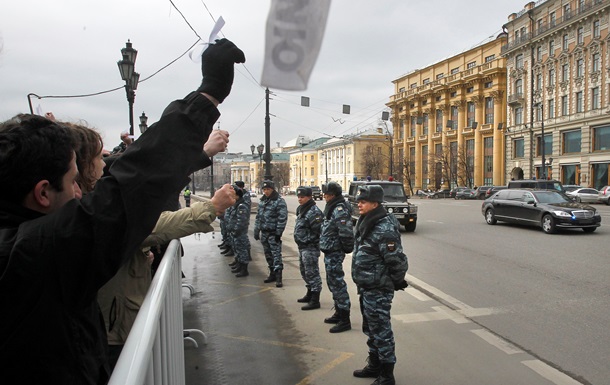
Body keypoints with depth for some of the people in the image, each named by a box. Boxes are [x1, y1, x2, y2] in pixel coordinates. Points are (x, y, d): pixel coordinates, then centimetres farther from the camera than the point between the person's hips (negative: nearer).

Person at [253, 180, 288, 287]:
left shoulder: (279, 201, -10)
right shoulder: (262, 201, 14)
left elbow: (282, 218, -15)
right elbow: (258, 216, 19)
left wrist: (278, 233, -17)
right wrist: (256, 230, 15)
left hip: (273, 233, -7)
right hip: (264, 232, 8)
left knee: (276, 254, -8)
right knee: (268, 254, 13)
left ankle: (278, 277, -7)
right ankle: (272, 274, 24)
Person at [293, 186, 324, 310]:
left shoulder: (314, 212, -19)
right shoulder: (301, 210, 12)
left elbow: (320, 229, -25)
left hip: (310, 247, -11)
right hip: (302, 247, 11)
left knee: (312, 273, -5)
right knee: (304, 271, 21)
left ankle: (315, 301, 2)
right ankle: (310, 294, 37)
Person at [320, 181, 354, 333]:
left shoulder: (340, 210, -19)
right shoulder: (333, 208, 12)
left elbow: (346, 232, -26)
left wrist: (343, 247, -15)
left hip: (335, 253, -11)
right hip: (330, 252, 11)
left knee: (337, 284, -5)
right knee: (333, 283, 20)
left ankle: (345, 320, 3)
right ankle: (339, 313, 33)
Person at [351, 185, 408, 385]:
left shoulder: (385, 229, -23)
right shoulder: (365, 224, 7)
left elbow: (397, 262, -23)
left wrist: (397, 282, -8)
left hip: (378, 290, -10)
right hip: (365, 287, 10)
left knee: (381, 331, 2)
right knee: (370, 329, 22)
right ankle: (374, 365, 39)